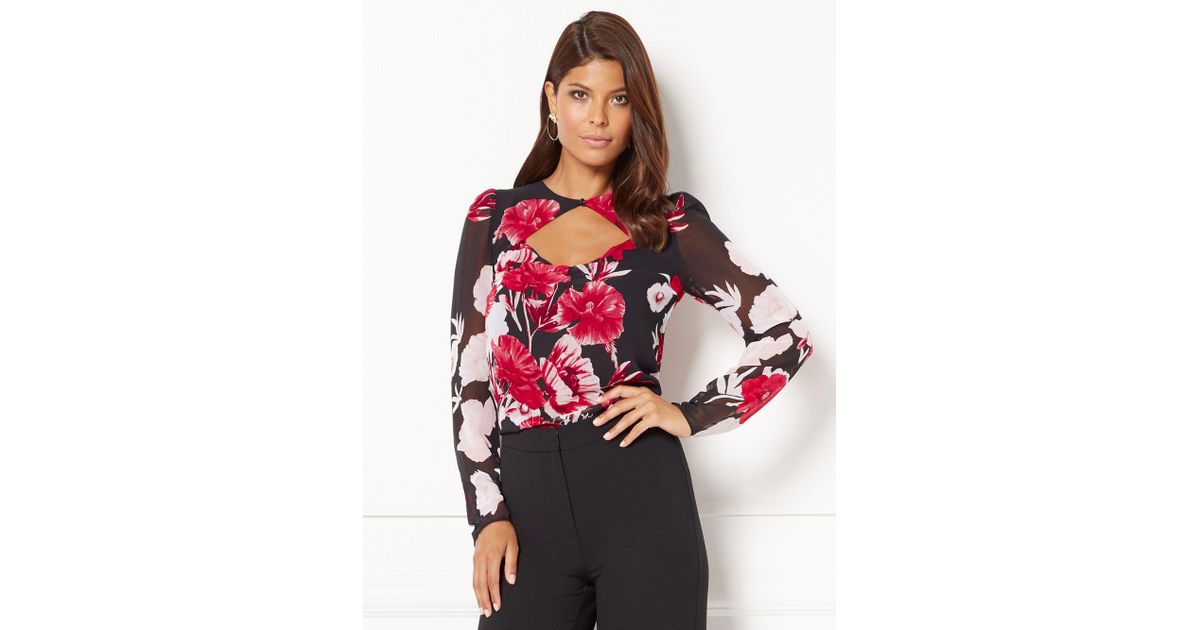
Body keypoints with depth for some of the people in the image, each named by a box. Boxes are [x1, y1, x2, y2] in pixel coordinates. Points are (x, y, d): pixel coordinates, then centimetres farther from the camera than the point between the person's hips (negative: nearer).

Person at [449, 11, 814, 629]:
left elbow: (786, 335, 5)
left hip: (641, 492, -1)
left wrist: (690, 415, -5)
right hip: (529, 502, 1)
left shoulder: (669, 222, 5)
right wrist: (488, 515, -1)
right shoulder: (495, 216, 9)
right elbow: (469, 372, 6)